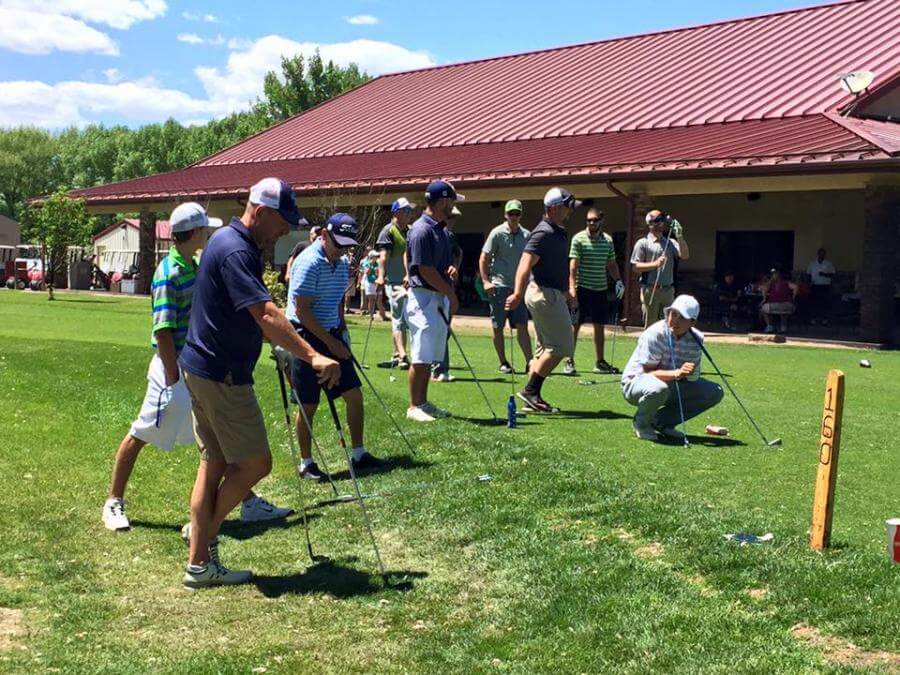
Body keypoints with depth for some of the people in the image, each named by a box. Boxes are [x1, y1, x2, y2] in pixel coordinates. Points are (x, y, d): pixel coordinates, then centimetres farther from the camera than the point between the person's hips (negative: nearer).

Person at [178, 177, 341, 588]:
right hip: (221, 376, -11)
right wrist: (312, 356, -38)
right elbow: (266, 315, -32)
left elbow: (256, 317, 26)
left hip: (204, 371, 11)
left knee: (215, 462, 13)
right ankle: (205, 534, 14)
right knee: (255, 463, -1)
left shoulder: (236, 244, 13)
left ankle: (200, 564, 18)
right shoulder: (235, 251, -20)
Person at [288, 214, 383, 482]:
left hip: (332, 335, 8)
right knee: (308, 406, -1)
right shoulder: (309, 263, -18)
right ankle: (306, 463, 12)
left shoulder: (342, 263, 8)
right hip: (307, 337, -8)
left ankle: (358, 454, 18)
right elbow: (302, 311, -19)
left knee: (354, 395, 6)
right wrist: (331, 343, -17)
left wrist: (342, 332, 10)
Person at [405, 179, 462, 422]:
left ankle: (423, 402, 21)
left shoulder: (442, 229, 14)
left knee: (430, 356, 13)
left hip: (440, 297, 9)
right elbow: (425, 270, -18)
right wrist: (451, 293, -12)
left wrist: (451, 269, -2)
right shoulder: (421, 230, -15)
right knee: (421, 357, -5)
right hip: (423, 298, -9)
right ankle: (414, 406, 2)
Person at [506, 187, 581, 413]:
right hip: (545, 294, -11)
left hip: (552, 294, 11)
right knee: (561, 347, -8)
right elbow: (526, 264, -28)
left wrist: (566, 292, 34)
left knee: (547, 348, 13)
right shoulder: (544, 232, -17)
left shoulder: (558, 232, 14)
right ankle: (530, 390, -4)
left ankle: (532, 396, 16)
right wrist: (518, 294, -41)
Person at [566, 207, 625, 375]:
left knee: (599, 326, 10)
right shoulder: (579, 239, -6)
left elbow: (611, 264, 18)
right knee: (575, 325, -2)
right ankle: (569, 361, 4)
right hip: (582, 288, -5)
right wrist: (572, 287, -18)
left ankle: (599, 362, 20)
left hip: (600, 289, 5)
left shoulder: (608, 240, 10)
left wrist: (618, 280, 4)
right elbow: (573, 264, -11)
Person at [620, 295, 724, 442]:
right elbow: (647, 372, -26)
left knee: (714, 392, -5)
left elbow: (693, 378, -7)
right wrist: (676, 373, -41)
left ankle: (662, 422, 3)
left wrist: (689, 372, -32)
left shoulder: (696, 339, -6)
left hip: (672, 386, 7)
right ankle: (641, 423, -8)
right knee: (658, 388, -43)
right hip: (636, 382, -6)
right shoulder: (655, 334, -24)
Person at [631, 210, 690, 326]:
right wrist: (655, 264, -18)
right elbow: (635, 267, -6)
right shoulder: (643, 243, 0)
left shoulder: (671, 243, 13)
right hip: (650, 290, -4)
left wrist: (680, 237, -12)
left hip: (668, 290, 4)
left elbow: (685, 256, -2)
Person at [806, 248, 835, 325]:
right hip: (815, 286, 1)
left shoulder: (829, 264, 5)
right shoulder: (812, 264, 10)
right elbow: (808, 274, 12)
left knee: (825, 303, -4)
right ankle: (813, 318, 7)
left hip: (825, 286, -1)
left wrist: (825, 274, -15)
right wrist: (810, 282, -5)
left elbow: (832, 274, 2)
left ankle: (824, 319, 2)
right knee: (814, 303, 0)